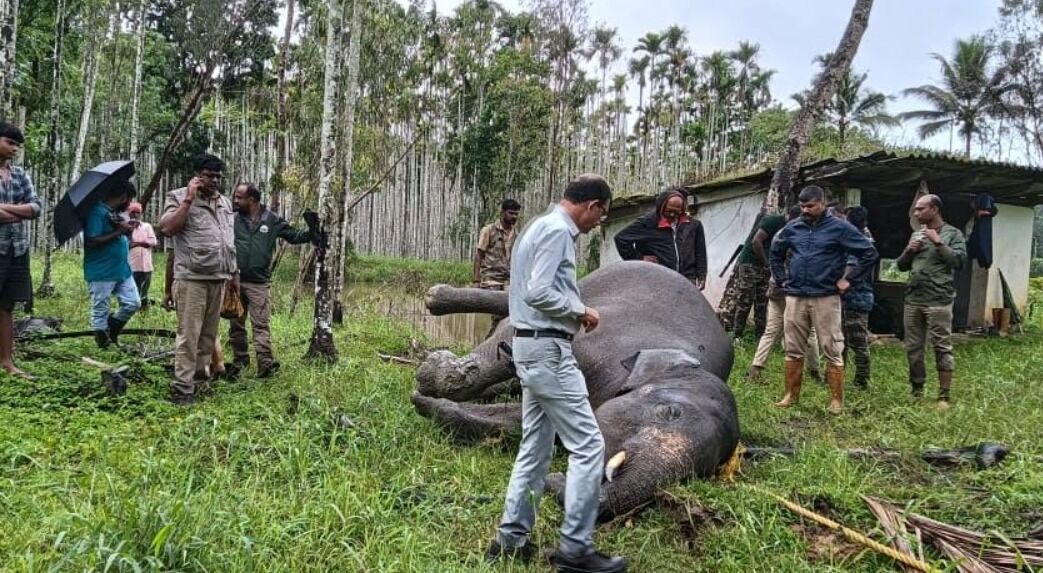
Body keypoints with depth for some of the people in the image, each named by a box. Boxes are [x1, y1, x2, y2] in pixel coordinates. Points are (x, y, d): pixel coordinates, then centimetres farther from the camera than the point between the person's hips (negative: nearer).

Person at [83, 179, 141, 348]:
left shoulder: (117, 213, 12)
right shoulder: (97, 212, -15)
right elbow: (91, 241, -23)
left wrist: (127, 228, 2)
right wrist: (118, 232, -22)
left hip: (123, 270, 8)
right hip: (101, 274, -8)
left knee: (133, 304, 10)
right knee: (100, 312, 4)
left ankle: (111, 330, 27)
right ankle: (103, 343, 14)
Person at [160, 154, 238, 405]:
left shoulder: (225, 202, 17)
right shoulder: (179, 197, -1)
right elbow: (167, 228, -17)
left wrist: (234, 273, 19)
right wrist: (188, 200, -16)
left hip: (219, 278, 6)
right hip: (191, 278, -6)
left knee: (209, 332, 10)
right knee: (189, 334, -6)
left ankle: (200, 374, 21)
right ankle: (182, 387, -3)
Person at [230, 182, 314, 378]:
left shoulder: (272, 220, 1)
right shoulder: (232, 219, 1)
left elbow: (293, 236, 6)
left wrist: (311, 233, -9)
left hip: (259, 283, -2)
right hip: (235, 281, 2)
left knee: (261, 324, -7)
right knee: (236, 324, 12)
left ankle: (266, 363, -12)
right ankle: (240, 360, 26)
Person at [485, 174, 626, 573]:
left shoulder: (545, 227, 18)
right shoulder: (557, 231, -14)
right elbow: (539, 293, -22)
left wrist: (573, 312, 13)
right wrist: (581, 311, -9)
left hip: (534, 348, 11)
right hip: (548, 349, -11)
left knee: (535, 447, 14)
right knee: (587, 445, -7)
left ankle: (511, 538, 19)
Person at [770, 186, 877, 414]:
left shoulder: (839, 228, -3)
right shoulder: (792, 228, 9)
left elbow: (869, 253, -1)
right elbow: (776, 253, 25)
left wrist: (848, 278, -5)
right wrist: (782, 279, 15)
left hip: (826, 298, -4)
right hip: (795, 298, 4)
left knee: (832, 351, 0)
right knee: (793, 350, 8)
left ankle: (836, 400, 7)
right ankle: (790, 395, 18)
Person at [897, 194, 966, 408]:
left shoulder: (952, 234, 2)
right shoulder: (916, 235, 17)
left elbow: (959, 261, -11)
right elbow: (901, 265, 18)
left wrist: (938, 243, -15)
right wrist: (909, 250, -1)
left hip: (938, 301, -6)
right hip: (913, 300, 6)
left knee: (942, 348, -5)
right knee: (913, 348, 8)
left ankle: (943, 396, -1)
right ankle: (917, 391, 19)